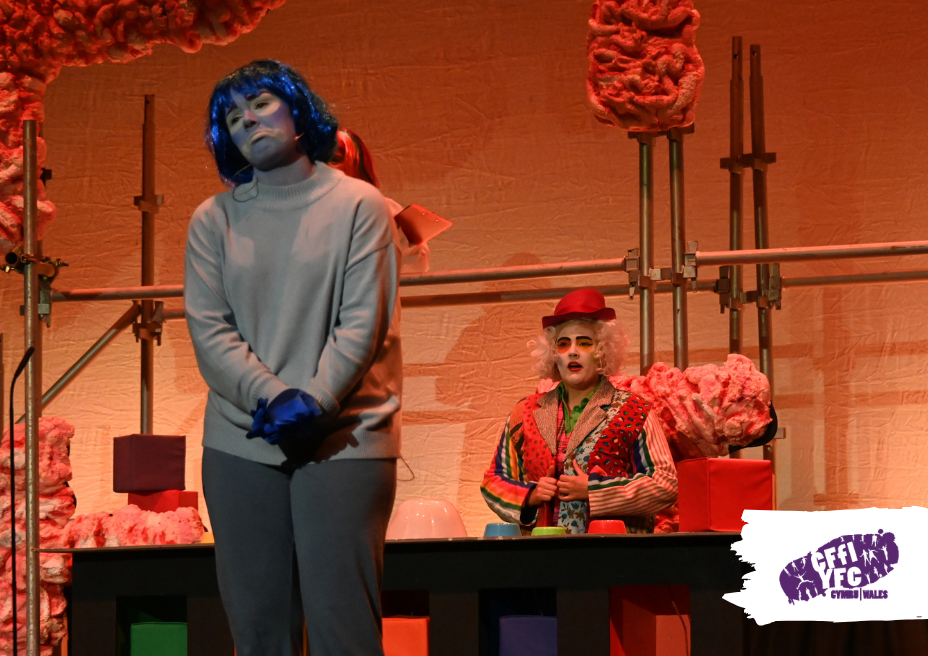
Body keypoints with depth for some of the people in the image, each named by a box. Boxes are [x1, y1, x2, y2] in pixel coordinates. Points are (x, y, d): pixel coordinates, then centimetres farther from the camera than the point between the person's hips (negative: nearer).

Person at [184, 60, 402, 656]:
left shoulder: (356, 205, 4)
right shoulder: (214, 219, 11)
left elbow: (363, 323, -2)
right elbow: (208, 330, 3)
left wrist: (314, 402, -15)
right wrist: (275, 398, -12)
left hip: (342, 439, -3)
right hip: (240, 443, 3)